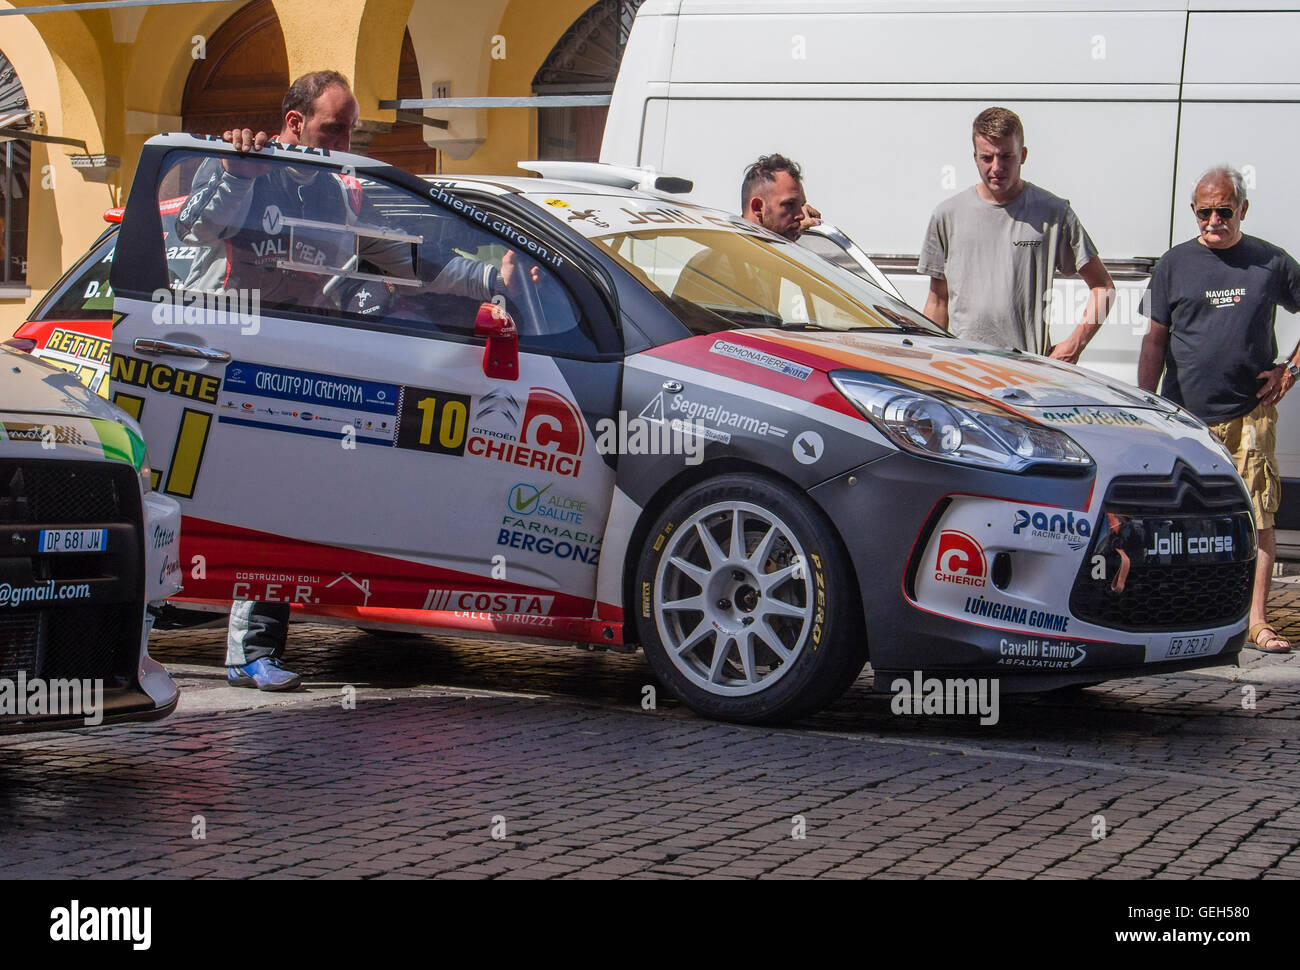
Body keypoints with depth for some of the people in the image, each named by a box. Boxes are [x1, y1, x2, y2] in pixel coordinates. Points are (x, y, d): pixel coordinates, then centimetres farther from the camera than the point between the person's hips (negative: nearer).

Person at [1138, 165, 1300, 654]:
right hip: (1184, 414, 1)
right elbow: (1155, 340, 8)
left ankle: (1256, 621, -4)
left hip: (1251, 413, 0)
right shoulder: (1174, 265, 6)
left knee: (1258, 516, -6)